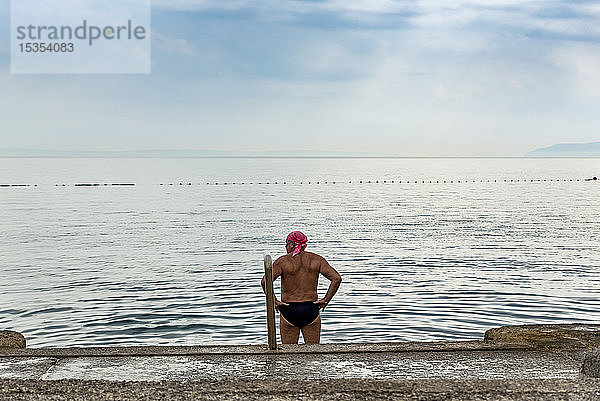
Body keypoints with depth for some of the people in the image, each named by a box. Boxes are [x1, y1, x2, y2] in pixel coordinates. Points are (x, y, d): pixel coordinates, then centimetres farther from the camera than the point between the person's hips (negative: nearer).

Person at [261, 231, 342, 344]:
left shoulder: (283, 261, -6)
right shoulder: (316, 259, 1)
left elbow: (265, 281, -17)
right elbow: (337, 278, -5)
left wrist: (274, 301, -8)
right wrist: (326, 300, -1)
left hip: (289, 310, -2)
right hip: (311, 309, 2)